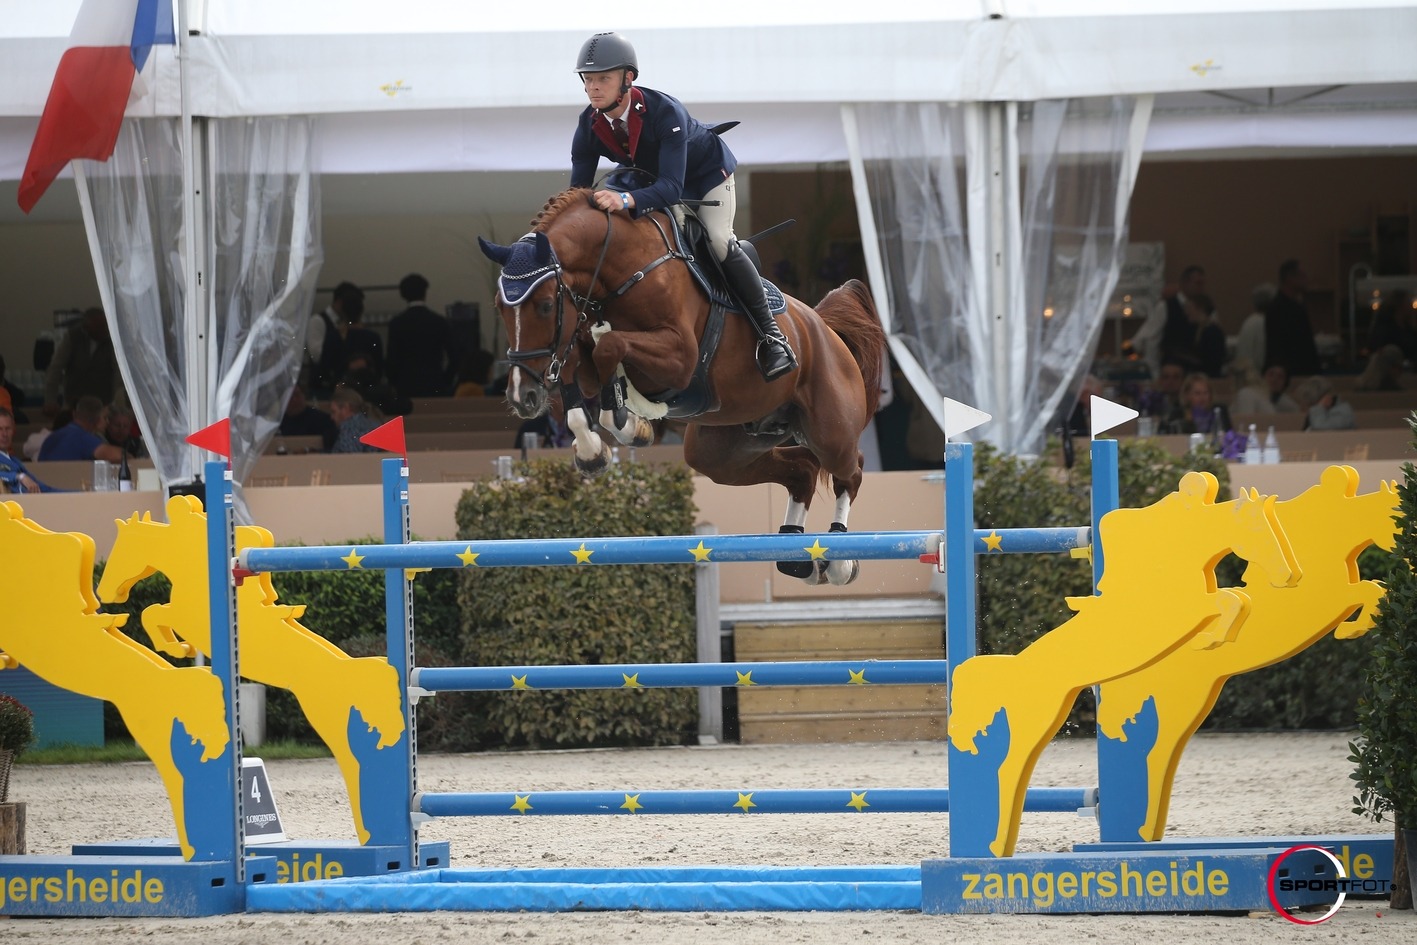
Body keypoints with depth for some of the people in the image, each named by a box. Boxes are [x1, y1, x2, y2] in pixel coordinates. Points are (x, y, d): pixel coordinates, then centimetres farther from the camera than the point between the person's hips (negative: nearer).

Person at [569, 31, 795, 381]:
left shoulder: (665, 112, -41)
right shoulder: (589, 126, -24)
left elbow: (671, 187, -49)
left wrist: (626, 200, -68)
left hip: (706, 172, -6)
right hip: (651, 178, 6)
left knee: (719, 242, -22)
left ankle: (769, 333, -14)